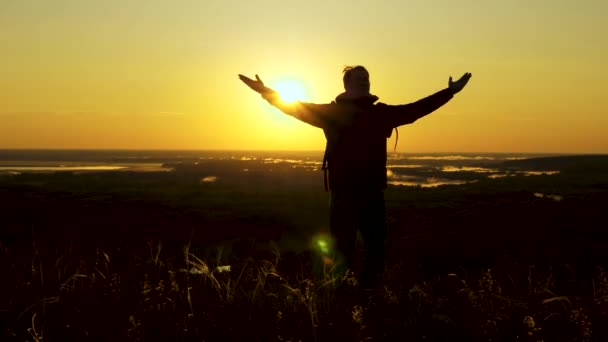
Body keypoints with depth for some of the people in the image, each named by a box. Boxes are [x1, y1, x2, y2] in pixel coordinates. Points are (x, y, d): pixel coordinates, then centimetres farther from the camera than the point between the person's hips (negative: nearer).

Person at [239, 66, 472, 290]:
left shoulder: (382, 113, 11)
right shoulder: (333, 112, 1)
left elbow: (416, 109, 15)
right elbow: (298, 108, -4)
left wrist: (450, 91, 15)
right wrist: (267, 92, -14)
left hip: (372, 193, 4)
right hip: (343, 193, -4)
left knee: (376, 251, 8)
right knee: (342, 252, -1)